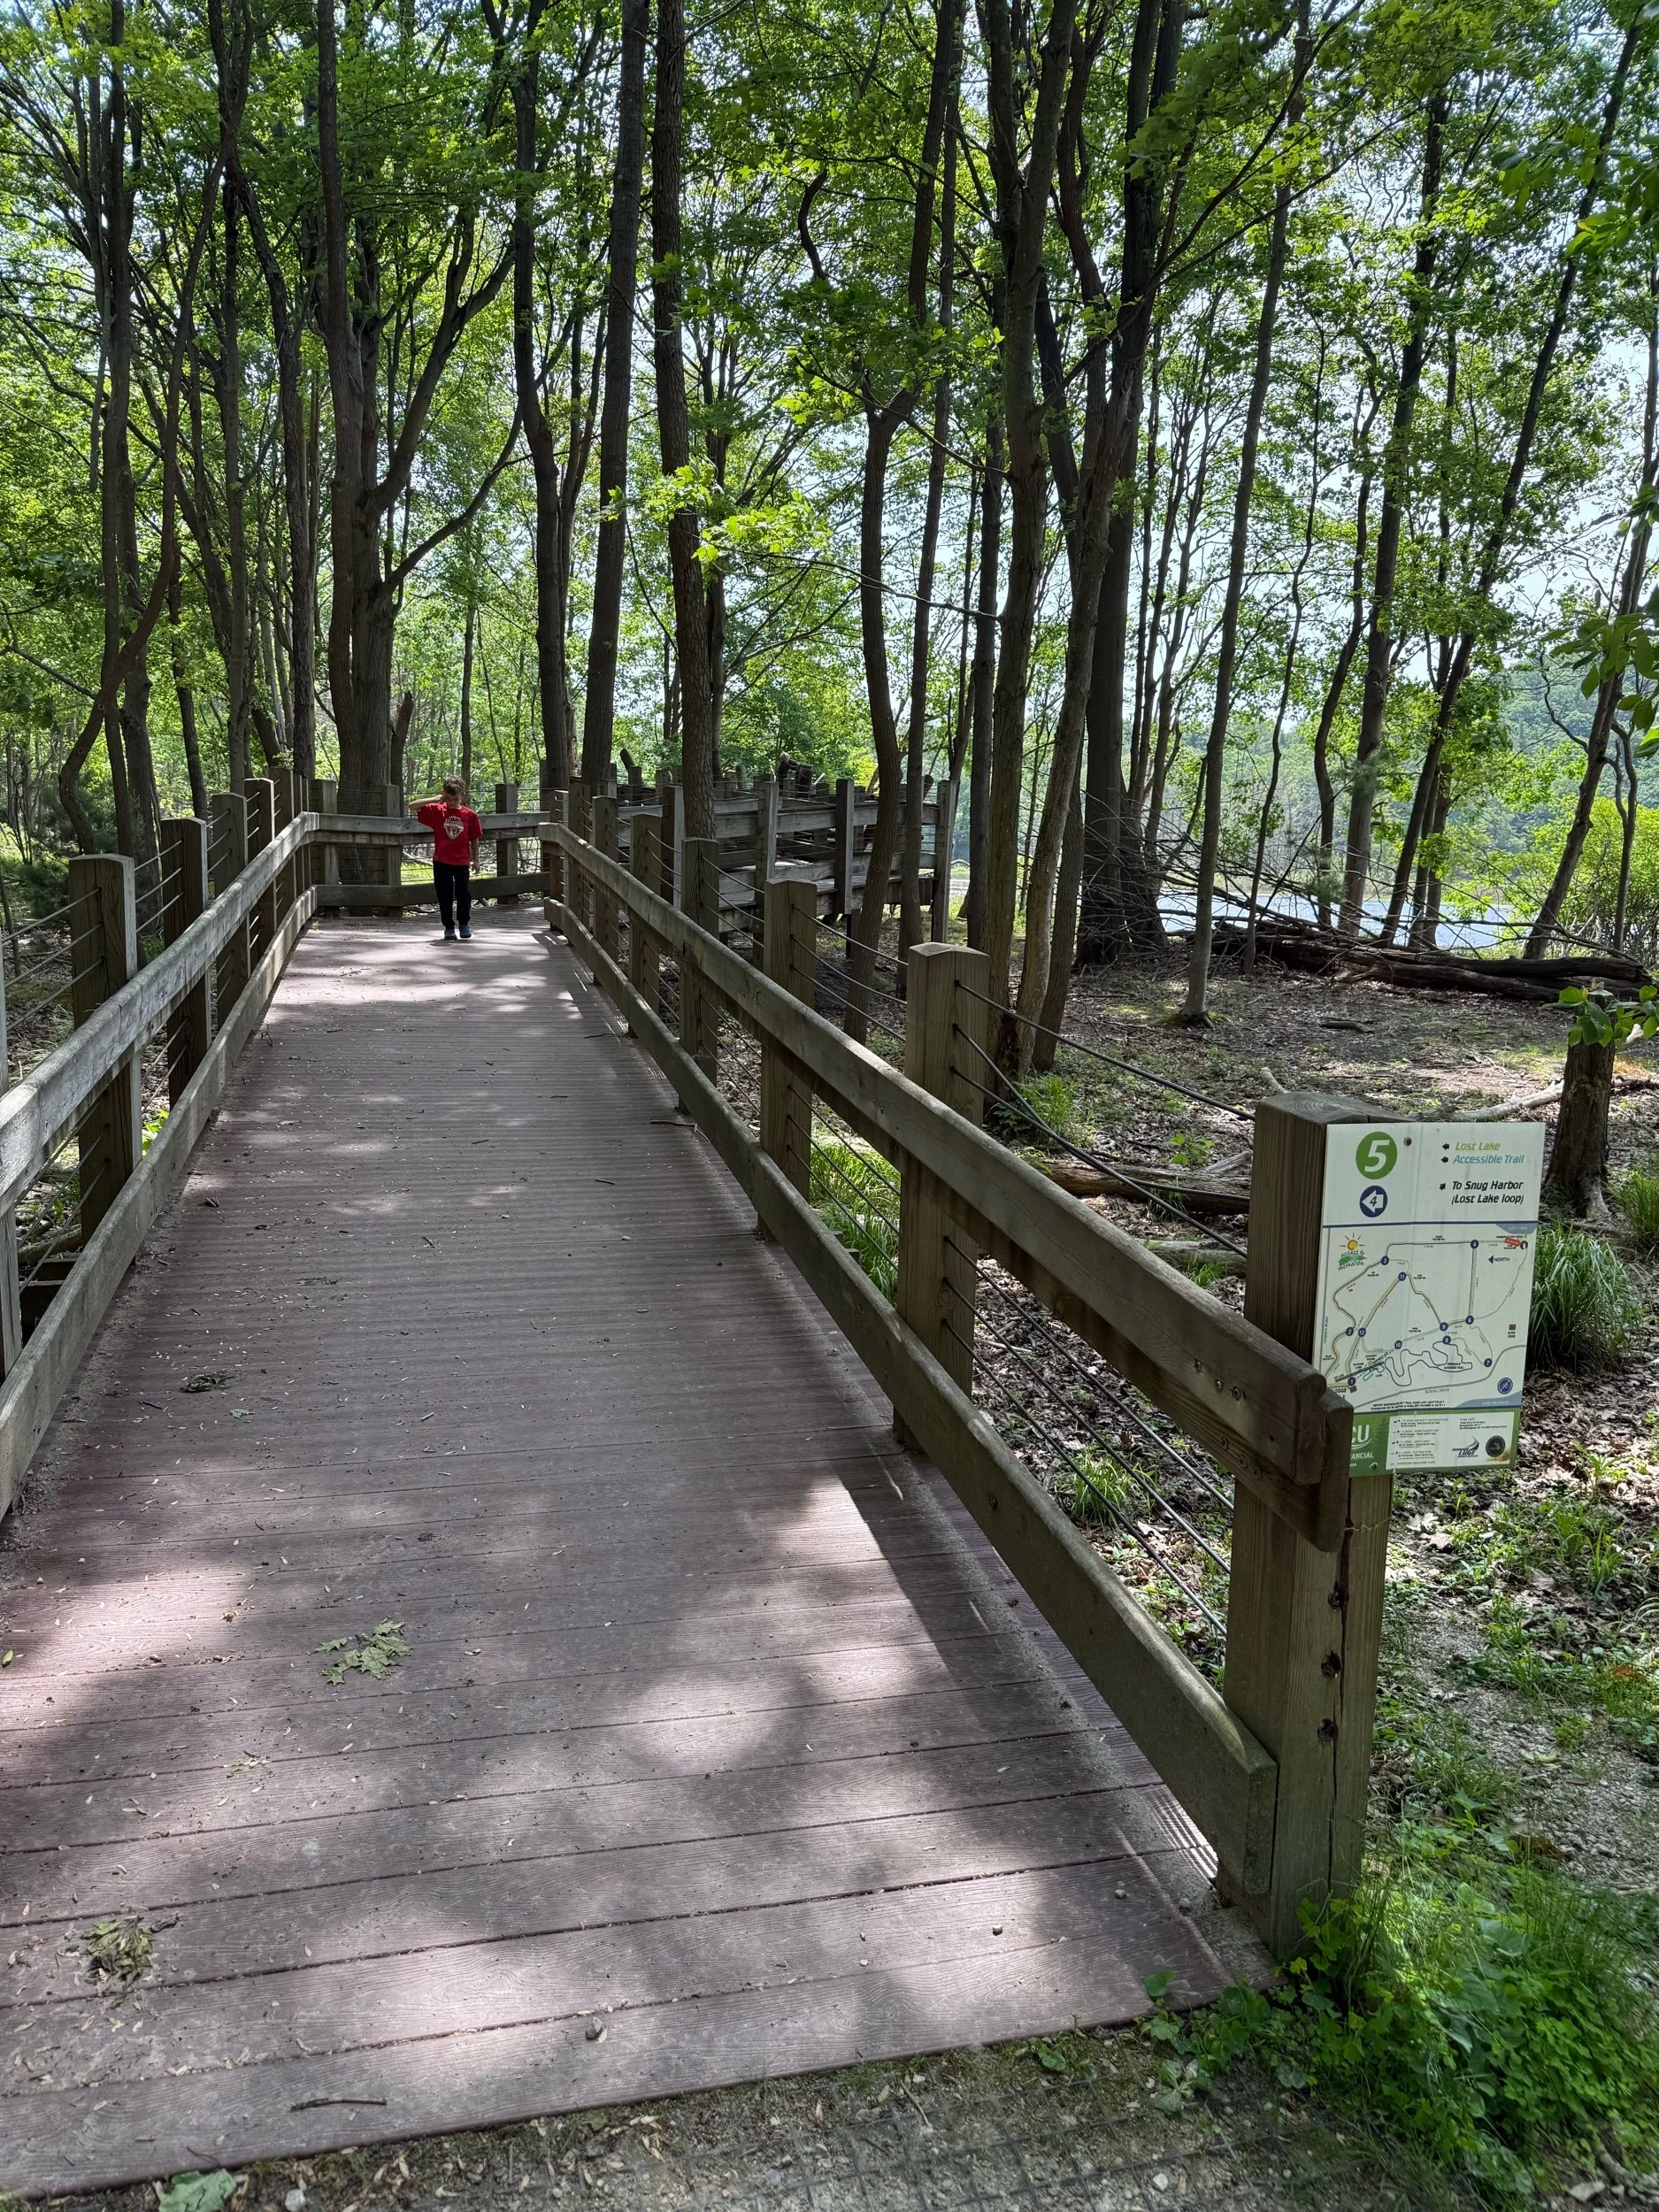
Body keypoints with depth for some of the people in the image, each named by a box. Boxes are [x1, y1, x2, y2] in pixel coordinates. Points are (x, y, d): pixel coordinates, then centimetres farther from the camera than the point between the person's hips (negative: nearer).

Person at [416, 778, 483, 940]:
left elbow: (474, 839, 8)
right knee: (445, 896, 5)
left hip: (462, 861, -1)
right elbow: (413, 807, -7)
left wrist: (475, 860, 9)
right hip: (441, 861, 1)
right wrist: (434, 799, -15)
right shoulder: (437, 811, 0)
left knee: (464, 894, -3)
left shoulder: (469, 815, 0)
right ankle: (449, 927, 16)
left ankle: (464, 923, 19)